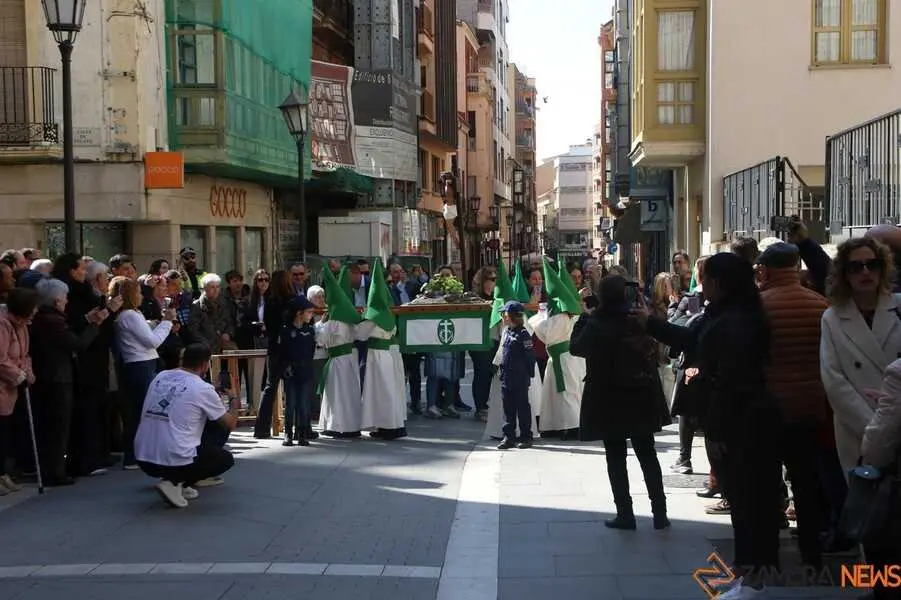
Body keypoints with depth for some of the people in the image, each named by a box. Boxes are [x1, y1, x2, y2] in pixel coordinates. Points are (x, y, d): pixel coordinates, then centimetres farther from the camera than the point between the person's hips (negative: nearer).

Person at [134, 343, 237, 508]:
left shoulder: (160, 377, 10)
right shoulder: (203, 389, -6)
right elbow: (230, 424, 6)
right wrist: (234, 406, 29)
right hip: (175, 460, -7)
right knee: (226, 459, 19)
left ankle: (175, 480, 16)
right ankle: (176, 483, 0)